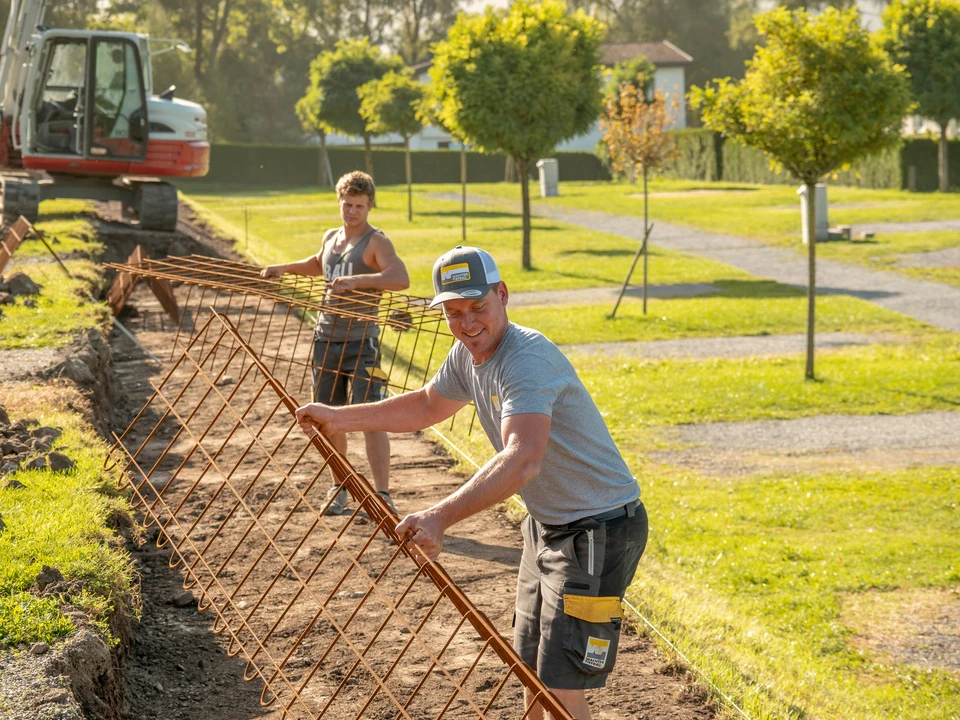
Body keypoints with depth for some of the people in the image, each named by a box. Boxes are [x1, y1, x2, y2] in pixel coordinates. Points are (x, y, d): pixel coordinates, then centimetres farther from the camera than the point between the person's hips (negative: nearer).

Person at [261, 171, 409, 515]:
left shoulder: (376, 242, -9)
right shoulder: (331, 238, 13)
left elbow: (401, 278, -27)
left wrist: (357, 280, -36)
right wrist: (283, 268, 29)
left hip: (361, 343, -7)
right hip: (326, 340, 7)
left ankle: (383, 495, -12)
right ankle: (338, 489, 24)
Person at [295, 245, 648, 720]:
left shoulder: (527, 360, -29)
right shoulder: (469, 353, 2)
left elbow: (523, 461, -44)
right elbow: (426, 406, 23)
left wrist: (441, 517, -54)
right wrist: (339, 419, 18)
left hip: (599, 531, -10)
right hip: (546, 524, 10)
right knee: (530, 668, 21)